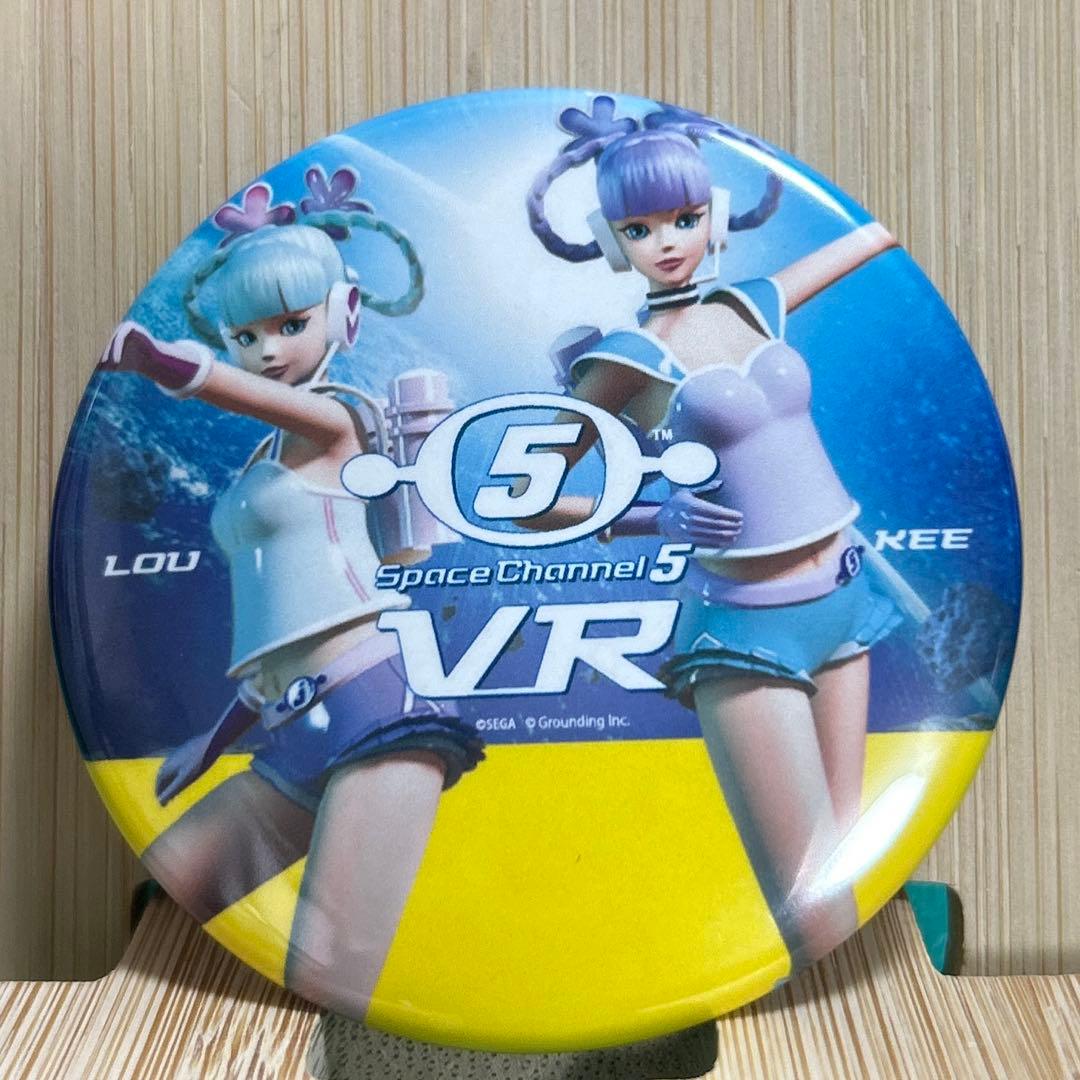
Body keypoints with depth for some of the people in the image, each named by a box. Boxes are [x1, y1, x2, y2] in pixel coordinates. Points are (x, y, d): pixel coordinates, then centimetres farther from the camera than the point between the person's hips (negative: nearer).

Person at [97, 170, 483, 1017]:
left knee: (328, 980, -13)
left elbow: (192, 373, -21)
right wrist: (217, 739, 25)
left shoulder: (332, 418, 1)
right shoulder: (270, 458, 22)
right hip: (296, 740, 9)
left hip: (371, 714, -9)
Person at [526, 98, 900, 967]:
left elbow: (876, 236, 22)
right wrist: (658, 518, -8)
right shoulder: (629, 358, -8)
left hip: (840, 596, 5)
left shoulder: (752, 304, 6)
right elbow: (527, 504, -5)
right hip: (748, 628, -5)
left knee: (849, 856, 14)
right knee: (814, 905, -4)